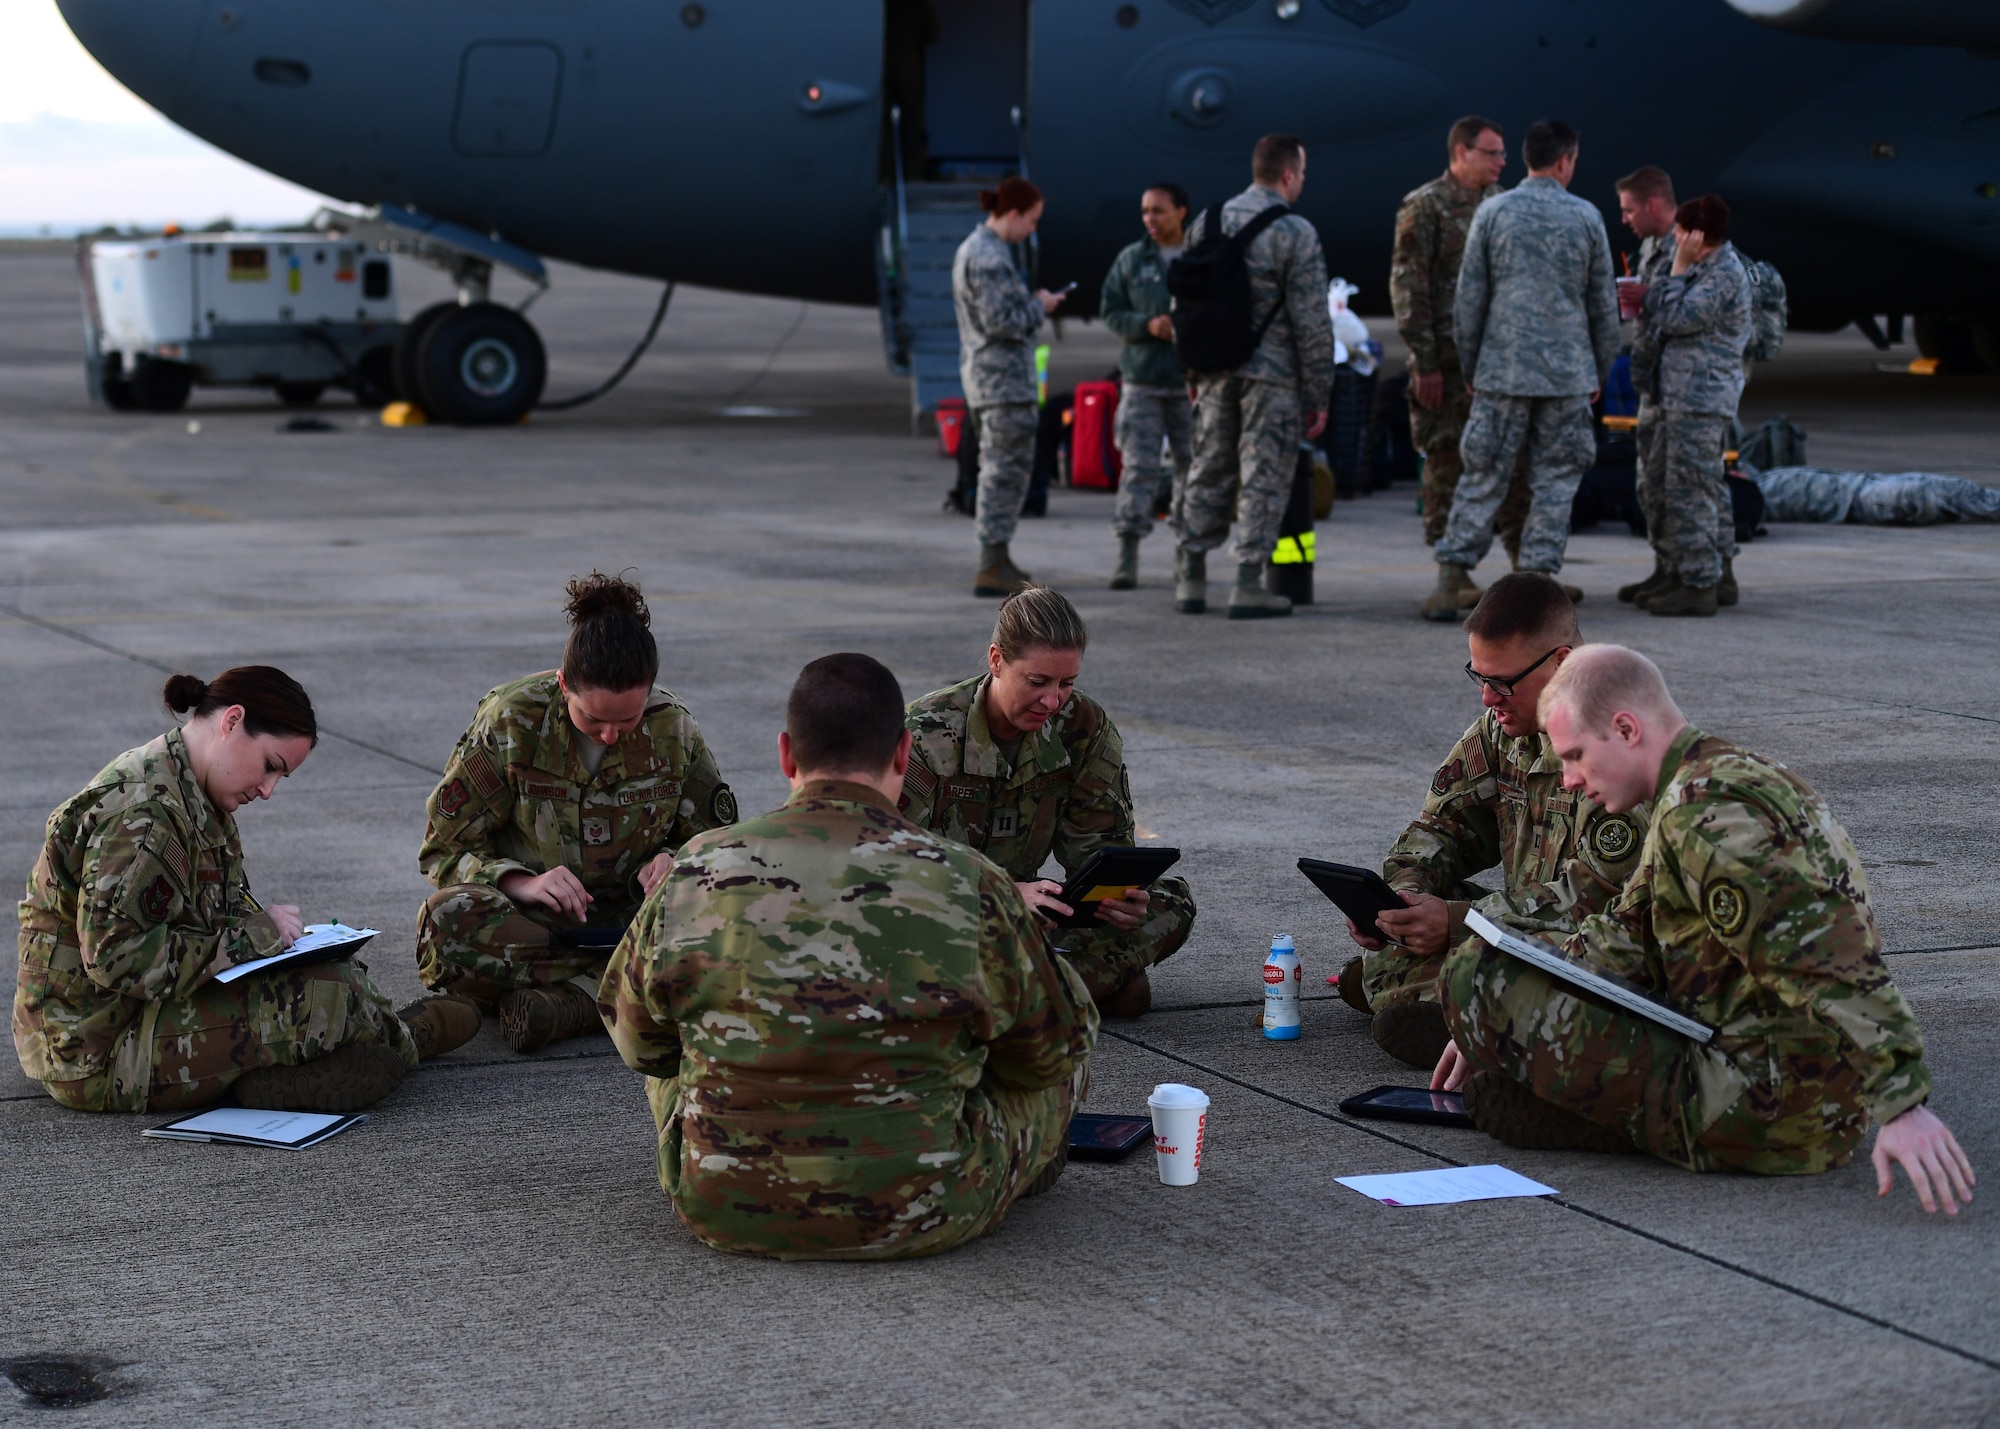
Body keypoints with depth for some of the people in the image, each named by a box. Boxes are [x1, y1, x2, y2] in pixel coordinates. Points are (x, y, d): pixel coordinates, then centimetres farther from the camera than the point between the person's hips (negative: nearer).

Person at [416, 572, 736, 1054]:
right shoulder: (510, 721, -11)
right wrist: (521, 883, -24)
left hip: (629, 920, 2)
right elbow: (445, 848, -5)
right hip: (529, 919, -2)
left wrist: (671, 862, -15)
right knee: (449, 919, -37)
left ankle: (573, 1000, -34)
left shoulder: (672, 729, -4)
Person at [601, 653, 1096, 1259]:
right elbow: (1053, 1046, 2)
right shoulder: (969, 885, -13)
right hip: (922, 1219, -2)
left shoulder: (694, 872, -9)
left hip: (723, 1211, 2)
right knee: (1068, 1048, 23)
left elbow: (637, 1041, 8)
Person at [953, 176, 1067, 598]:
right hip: (1003, 373, -11)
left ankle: (996, 560, 23)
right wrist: (1039, 307, -8)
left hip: (980, 371, 11)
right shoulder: (991, 257, -18)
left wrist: (1032, 303, 10)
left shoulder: (972, 247, 15)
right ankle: (992, 568, -9)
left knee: (996, 467, 17)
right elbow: (999, 322, -22)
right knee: (1008, 466, -8)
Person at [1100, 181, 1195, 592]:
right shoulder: (1131, 260, 6)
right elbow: (1110, 311, 6)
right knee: (1138, 467, -6)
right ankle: (1127, 555, -6)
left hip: (1192, 383, 0)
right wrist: (1147, 325, -12)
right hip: (1142, 381, 0)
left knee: (1191, 467, 6)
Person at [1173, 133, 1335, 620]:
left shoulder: (1207, 222, 8)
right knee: (1263, 477, 0)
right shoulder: (1295, 233, -9)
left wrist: (1192, 372, 20)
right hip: (1272, 373, -5)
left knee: (1208, 472, 12)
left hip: (1215, 372, 5)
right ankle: (1248, 586, -2)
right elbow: (1311, 320, -10)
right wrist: (1319, 394, -4)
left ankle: (1190, 580, 14)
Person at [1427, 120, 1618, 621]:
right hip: (1568, 373, -1)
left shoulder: (1492, 213, 1)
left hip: (1502, 369, 1)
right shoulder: (1586, 217, 1)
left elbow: (1469, 297, 2)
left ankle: (1448, 587, 1)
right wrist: (1601, 373, 17)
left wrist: (1470, 366, 12)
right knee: (1554, 482, 6)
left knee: (1482, 477, 4)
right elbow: (1603, 304, 6)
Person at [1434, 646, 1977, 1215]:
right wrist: (1499, 1033, 21)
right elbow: (1625, 937, 24)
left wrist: (1902, 1103, -34)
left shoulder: (1707, 809, -18)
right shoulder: (1739, 775, 17)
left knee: (1477, 972, -12)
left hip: (1762, 1107, -11)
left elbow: (1826, 958, -28)